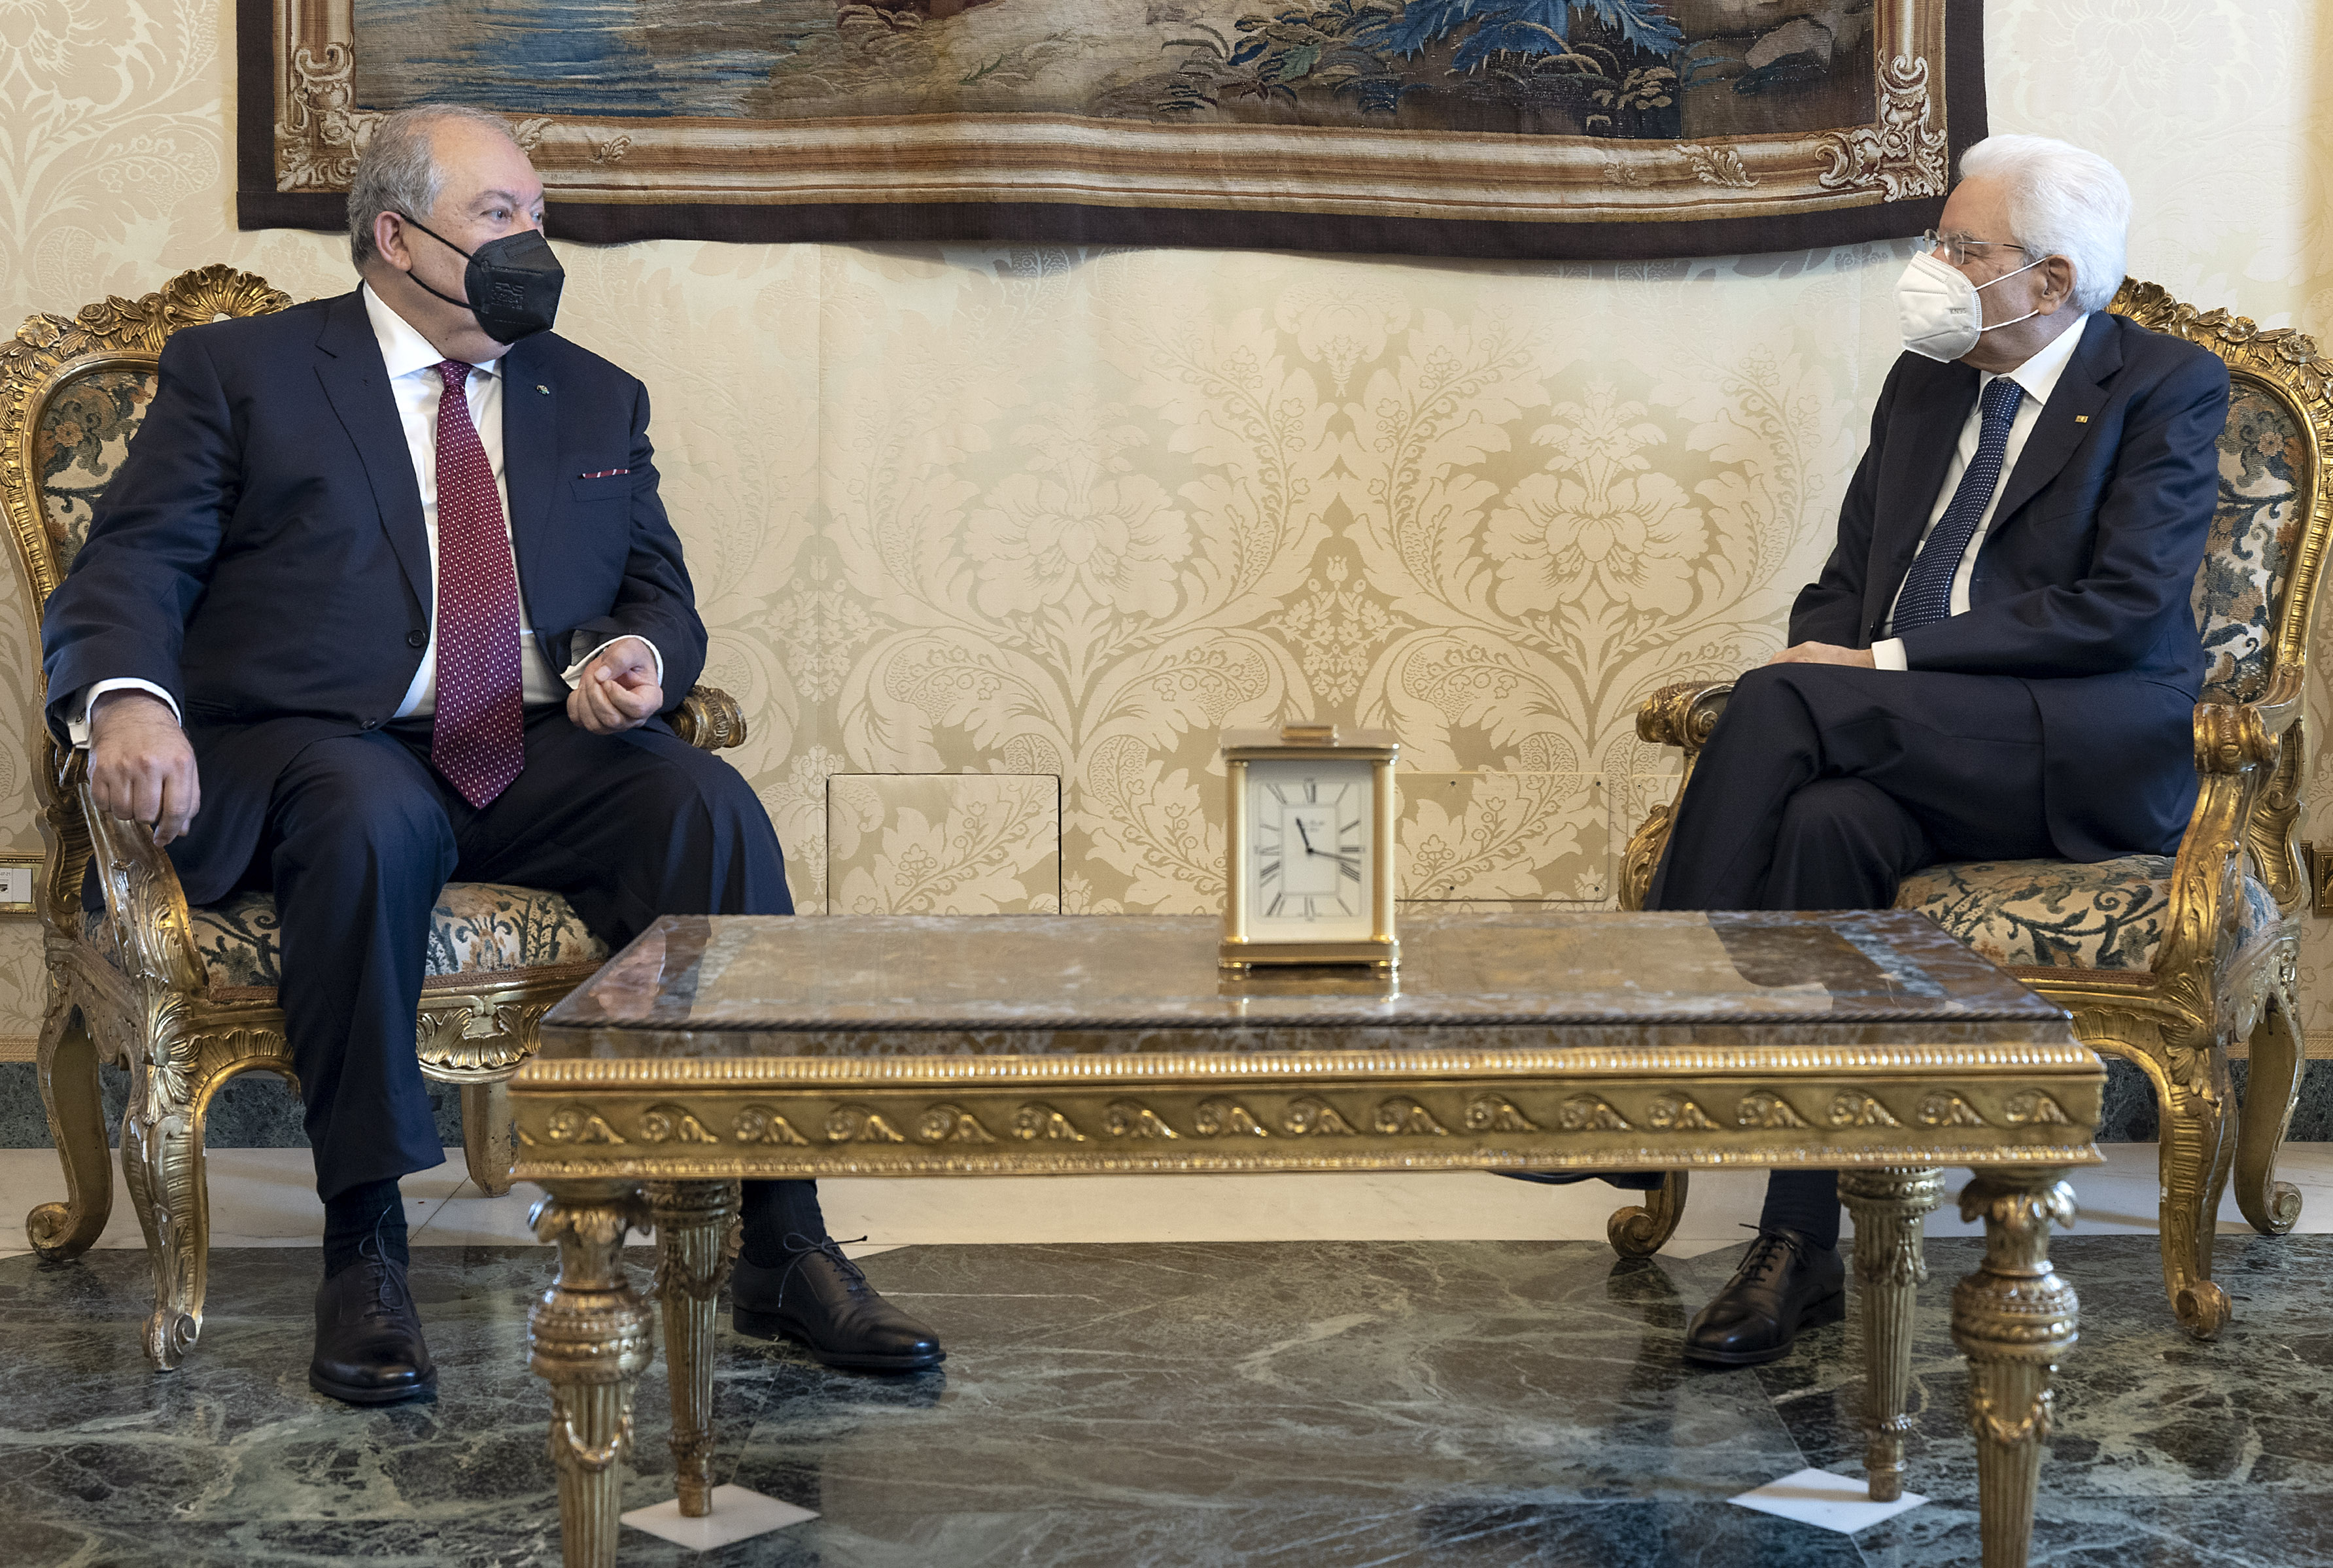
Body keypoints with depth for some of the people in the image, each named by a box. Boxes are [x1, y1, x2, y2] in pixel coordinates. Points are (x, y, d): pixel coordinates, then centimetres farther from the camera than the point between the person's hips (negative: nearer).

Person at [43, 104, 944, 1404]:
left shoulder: (596, 400, 21)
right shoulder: (241, 372, 9)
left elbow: (662, 598, 20)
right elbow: (130, 571, 0)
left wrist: (638, 655, -6)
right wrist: (129, 700, -24)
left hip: (545, 757, 4)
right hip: (321, 750, -3)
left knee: (709, 802, -27)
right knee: (370, 817, -38)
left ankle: (784, 1246, -27)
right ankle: (365, 1249, -27)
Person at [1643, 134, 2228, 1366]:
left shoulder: (2167, 388, -1)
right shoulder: (1924, 382, 19)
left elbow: (2125, 608, -14)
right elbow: (1848, 579, 21)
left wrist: (1884, 663, -17)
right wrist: (1821, 651, -5)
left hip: (2089, 757, -5)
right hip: (1915, 748, 5)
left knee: (1778, 709, -29)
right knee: (1827, 825, -32)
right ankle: (1799, 1248, -31)